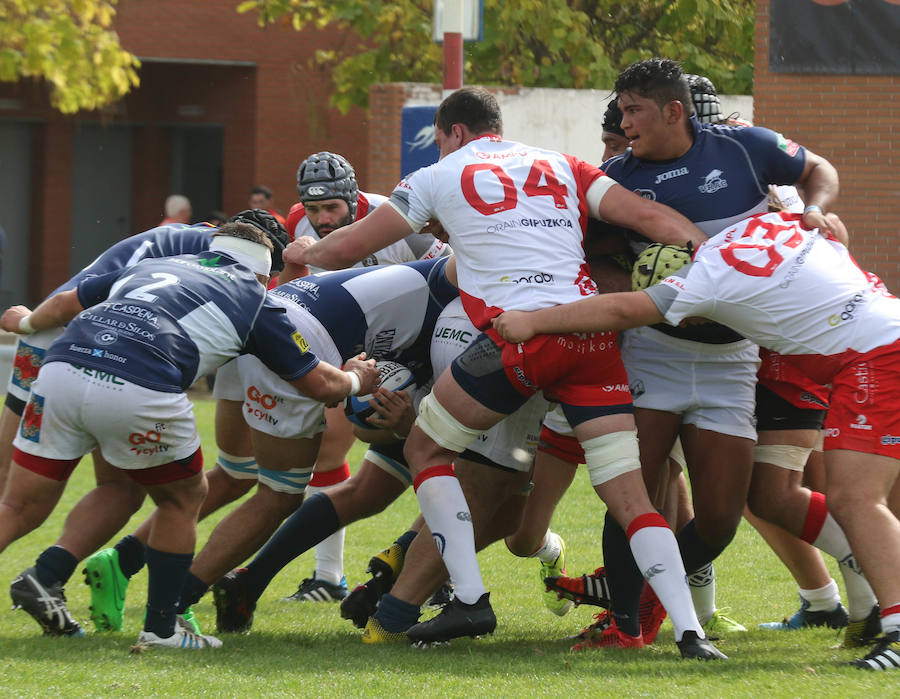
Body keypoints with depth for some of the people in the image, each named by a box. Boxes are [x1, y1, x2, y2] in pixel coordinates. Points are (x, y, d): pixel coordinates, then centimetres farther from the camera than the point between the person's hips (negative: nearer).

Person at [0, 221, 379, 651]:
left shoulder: (156, 266, 32)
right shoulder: (254, 297, 21)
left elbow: (64, 304, 41)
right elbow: (322, 385, 25)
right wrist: (356, 379, 48)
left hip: (60, 366, 4)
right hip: (138, 389, -4)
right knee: (183, 498, 22)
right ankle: (160, 628, 23)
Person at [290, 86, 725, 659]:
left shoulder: (441, 178, 15)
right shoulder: (562, 167, 23)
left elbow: (348, 248, 20)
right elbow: (647, 216, 11)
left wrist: (302, 253, 40)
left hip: (520, 333, -4)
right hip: (592, 332, 4)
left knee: (427, 450, 18)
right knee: (631, 498, 4)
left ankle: (470, 599, 8)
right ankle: (690, 630, -11)